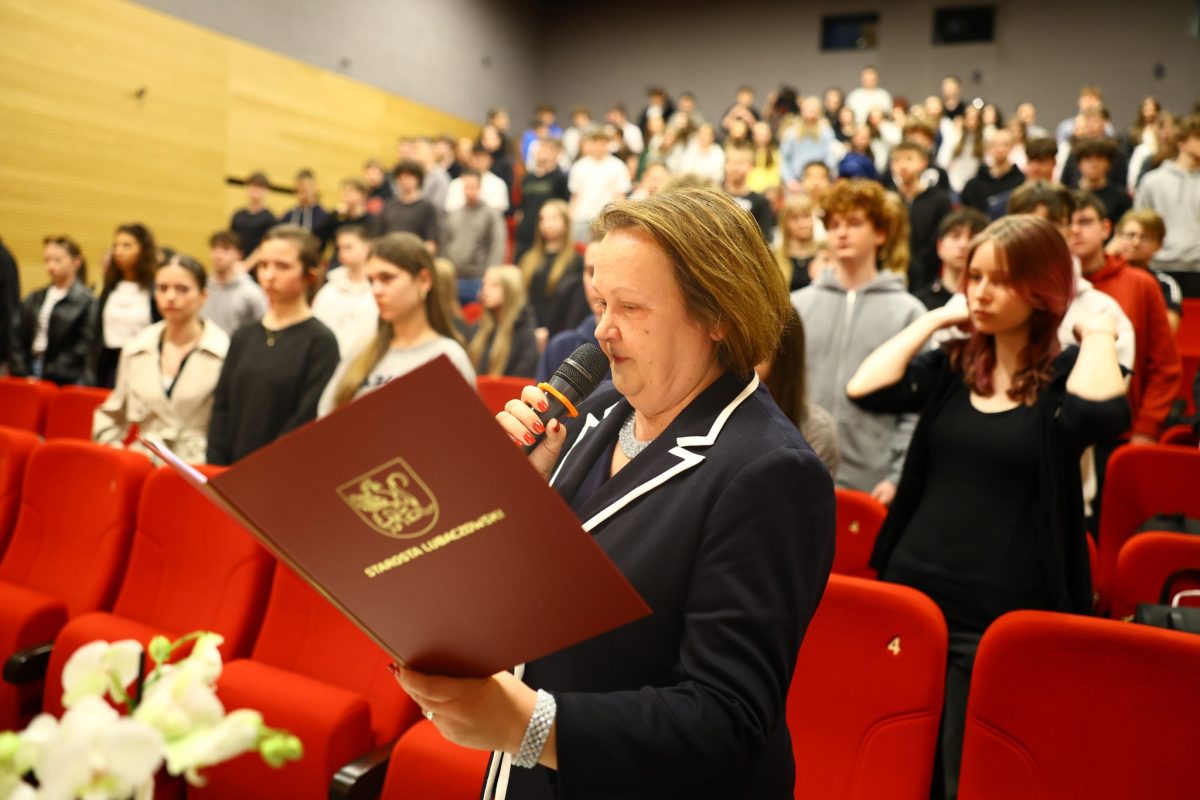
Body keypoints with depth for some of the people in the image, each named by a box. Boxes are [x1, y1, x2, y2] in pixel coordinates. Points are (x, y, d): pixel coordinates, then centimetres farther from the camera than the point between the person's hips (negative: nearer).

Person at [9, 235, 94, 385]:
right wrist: (23, 375, -1)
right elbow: (16, 338, 11)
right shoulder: (34, 299, 15)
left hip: (64, 382, -5)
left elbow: (84, 346, -9)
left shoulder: (87, 301, -4)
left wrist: (49, 375, -11)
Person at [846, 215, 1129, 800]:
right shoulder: (952, 365, 8)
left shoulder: (1069, 373, -3)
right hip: (915, 591, 4)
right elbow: (864, 390, -8)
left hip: (1006, 613, -4)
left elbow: (1101, 415, -28)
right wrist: (933, 320, -2)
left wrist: (1099, 333, -13)